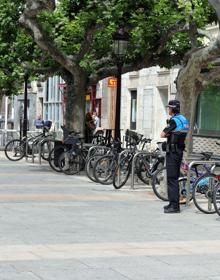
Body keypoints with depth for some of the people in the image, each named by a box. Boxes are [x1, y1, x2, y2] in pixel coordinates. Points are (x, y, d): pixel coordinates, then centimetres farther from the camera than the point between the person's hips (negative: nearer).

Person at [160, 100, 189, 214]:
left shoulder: (174, 121, -17)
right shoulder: (184, 119, 13)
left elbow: (162, 135, -14)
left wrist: (168, 134, 3)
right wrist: (171, 134, 3)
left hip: (172, 152, -10)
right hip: (179, 151, 10)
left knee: (172, 179, -8)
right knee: (175, 178, 15)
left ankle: (174, 206, -9)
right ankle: (173, 203, 21)